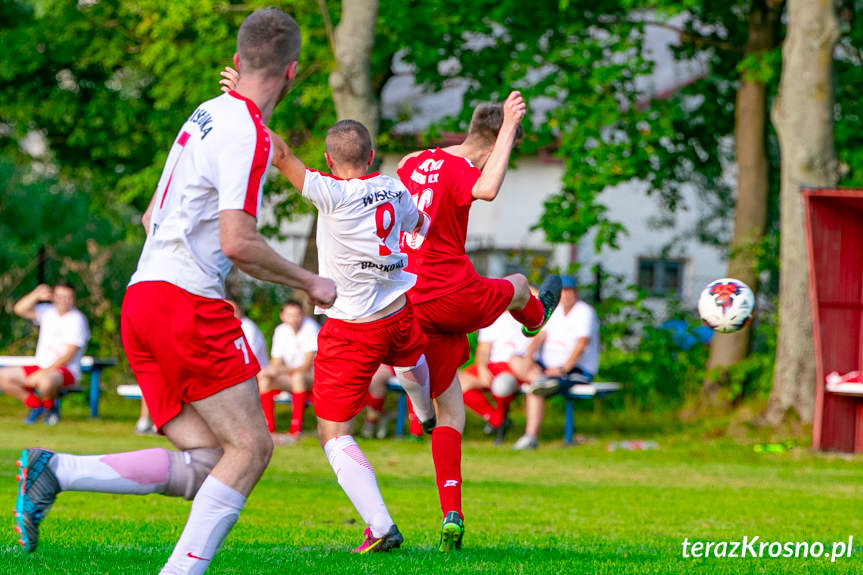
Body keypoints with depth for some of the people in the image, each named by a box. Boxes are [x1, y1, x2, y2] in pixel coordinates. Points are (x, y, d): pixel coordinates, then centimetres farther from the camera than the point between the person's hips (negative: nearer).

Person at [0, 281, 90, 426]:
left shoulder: (77, 320, -9)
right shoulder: (47, 312, 11)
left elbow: (69, 355, -15)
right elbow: (19, 309, 0)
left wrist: (44, 372, -20)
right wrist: (36, 295, -15)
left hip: (65, 370, -7)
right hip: (40, 367, 7)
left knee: (45, 381, -41)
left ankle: (51, 407, -8)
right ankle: (35, 404, 6)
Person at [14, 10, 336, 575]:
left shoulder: (206, 115, 19)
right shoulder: (249, 134, -10)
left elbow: (154, 218, 26)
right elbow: (237, 242, -17)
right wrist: (308, 282, -4)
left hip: (142, 298, 9)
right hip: (187, 301, -9)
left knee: (203, 466, 4)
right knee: (251, 447, -4)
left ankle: (55, 469, -6)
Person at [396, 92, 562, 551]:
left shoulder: (414, 162, 8)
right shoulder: (459, 171, -17)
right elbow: (486, 190, -41)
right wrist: (509, 128, -36)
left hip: (414, 310, 7)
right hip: (458, 298, -7)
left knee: (450, 412, 11)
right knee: (517, 286, 30)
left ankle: (451, 517, 0)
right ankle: (536, 317, 68)